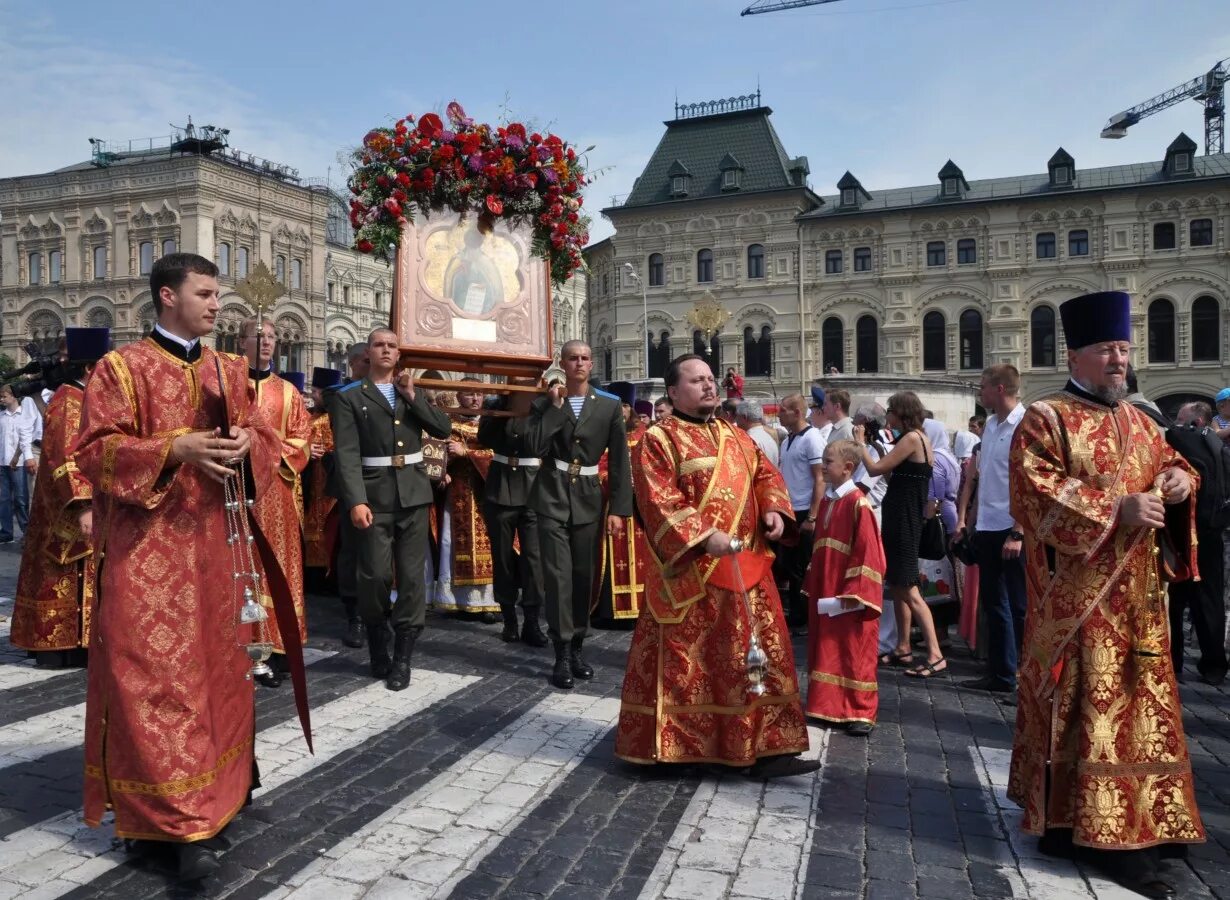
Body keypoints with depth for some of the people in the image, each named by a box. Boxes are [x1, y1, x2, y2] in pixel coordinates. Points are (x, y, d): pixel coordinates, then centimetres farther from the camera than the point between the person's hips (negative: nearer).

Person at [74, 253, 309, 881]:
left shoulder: (229, 370, 13)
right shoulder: (119, 368, -3)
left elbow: (262, 436, 12)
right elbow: (94, 449, -9)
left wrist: (248, 442, -12)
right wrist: (174, 449, -23)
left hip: (214, 543, 5)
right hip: (146, 550, -5)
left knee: (215, 669, 11)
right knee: (152, 677, -4)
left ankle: (209, 796, 25)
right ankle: (174, 819, 1)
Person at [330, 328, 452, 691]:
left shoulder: (412, 393, 16)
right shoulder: (348, 397, 2)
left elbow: (443, 429, 5)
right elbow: (346, 454, -8)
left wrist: (412, 394, -2)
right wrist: (356, 501, -19)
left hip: (413, 494, 3)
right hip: (375, 497, -3)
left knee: (412, 575, 2)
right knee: (375, 576, -3)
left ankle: (402, 657, 12)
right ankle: (378, 647, 21)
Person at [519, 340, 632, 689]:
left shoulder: (609, 406, 4)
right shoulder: (544, 403, 3)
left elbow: (619, 461, 2)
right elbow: (536, 446, -12)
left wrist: (618, 508, -4)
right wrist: (555, 406, -12)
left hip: (588, 499, 2)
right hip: (552, 497, -1)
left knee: (584, 575, 8)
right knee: (558, 574, -6)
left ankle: (577, 647, 21)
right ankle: (562, 654, 0)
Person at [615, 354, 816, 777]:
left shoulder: (735, 436, 16)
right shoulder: (659, 440, -6)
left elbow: (765, 473, 17)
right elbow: (659, 502, -16)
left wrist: (774, 509, -4)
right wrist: (704, 538, -25)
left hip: (745, 570, 7)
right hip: (689, 573, -7)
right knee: (684, 663, 2)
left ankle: (765, 748, 16)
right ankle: (665, 746, 17)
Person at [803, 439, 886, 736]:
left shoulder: (858, 504, -15)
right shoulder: (826, 501, 10)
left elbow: (868, 552, -17)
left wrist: (854, 592, -19)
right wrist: (812, 585, 15)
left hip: (850, 597, -8)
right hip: (824, 593, 8)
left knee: (855, 653, 2)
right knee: (826, 651, 13)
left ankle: (861, 713, 13)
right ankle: (827, 706, 24)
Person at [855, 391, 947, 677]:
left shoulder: (911, 438, -15)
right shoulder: (918, 438, 14)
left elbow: (875, 469, -15)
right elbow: (892, 468, 16)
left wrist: (860, 442, -3)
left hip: (904, 519, -10)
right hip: (899, 517, 10)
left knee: (908, 589, -10)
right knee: (895, 585, 15)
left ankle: (935, 655, -9)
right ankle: (903, 648, 22)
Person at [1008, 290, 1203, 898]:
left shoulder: (1139, 422, 16)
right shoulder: (1044, 420, -8)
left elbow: (1168, 463, 25)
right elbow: (1036, 494, -17)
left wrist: (1179, 478, 0)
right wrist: (1118, 508, -23)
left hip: (1137, 594, 8)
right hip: (1077, 592, -8)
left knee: (1136, 700, 14)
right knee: (1084, 704, -4)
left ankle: (1136, 822, 27)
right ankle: (1091, 827, 5)